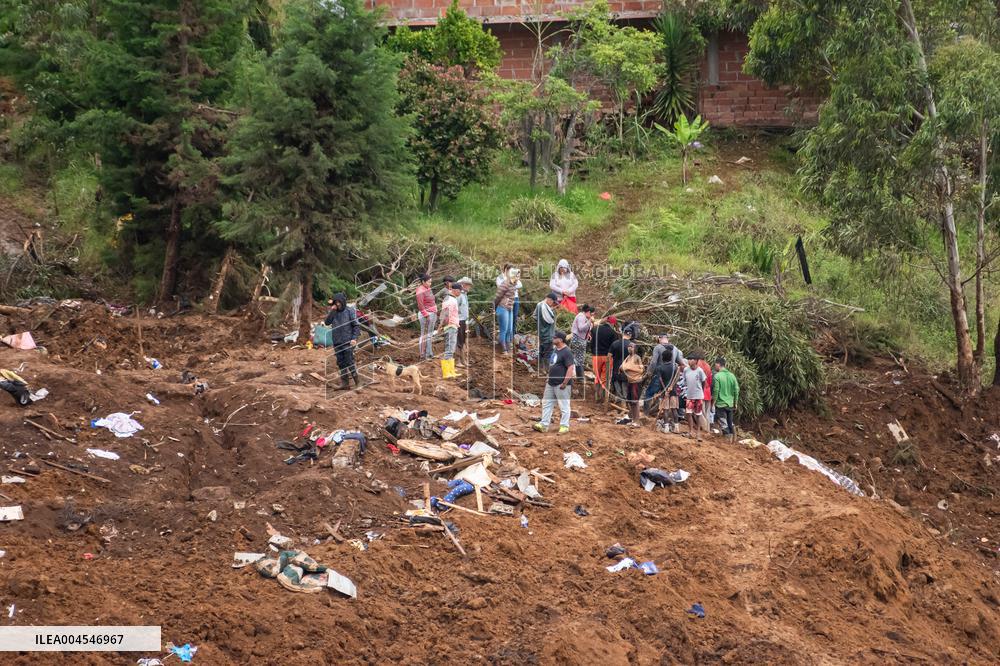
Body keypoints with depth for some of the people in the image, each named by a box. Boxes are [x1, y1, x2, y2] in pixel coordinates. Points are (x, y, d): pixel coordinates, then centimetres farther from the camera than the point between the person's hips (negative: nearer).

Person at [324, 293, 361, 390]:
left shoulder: (350, 311, -2)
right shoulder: (334, 312, 11)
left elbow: (356, 326, -4)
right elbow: (326, 322, 0)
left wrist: (354, 338, -14)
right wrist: (331, 311, -8)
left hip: (347, 342, -5)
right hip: (337, 342, 5)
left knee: (349, 363, -7)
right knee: (341, 363, 6)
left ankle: (357, 383, 3)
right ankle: (345, 383, 11)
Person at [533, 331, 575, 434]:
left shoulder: (566, 352, -17)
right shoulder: (555, 350, 13)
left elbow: (570, 368, -22)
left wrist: (564, 384, -23)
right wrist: (549, 379, 19)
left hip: (561, 384, -10)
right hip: (551, 383, 10)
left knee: (564, 406, 0)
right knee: (546, 403, 11)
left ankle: (564, 426, 8)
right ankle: (544, 425, 16)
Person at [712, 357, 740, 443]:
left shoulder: (717, 376, -13)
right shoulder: (732, 376, 3)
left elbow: (715, 391, -14)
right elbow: (736, 391, 5)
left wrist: (713, 403, -5)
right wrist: (735, 403, 14)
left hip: (721, 404, -6)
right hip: (730, 404, 6)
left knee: (723, 423, 1)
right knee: (730, 422, 16)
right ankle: (733, 438, 19)